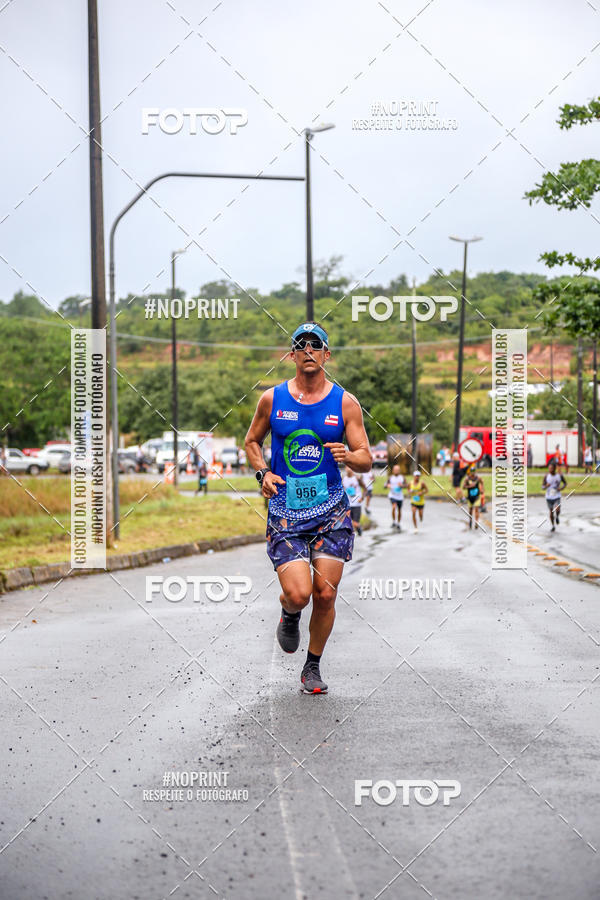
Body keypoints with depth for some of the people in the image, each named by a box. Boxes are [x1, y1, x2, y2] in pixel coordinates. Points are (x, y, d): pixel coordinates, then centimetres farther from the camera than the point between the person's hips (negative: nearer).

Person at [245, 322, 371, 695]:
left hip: (330, 511, 1)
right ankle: (289, 613, 23)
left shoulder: (345, 403, 1)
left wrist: (347, 456, -20)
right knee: (298, 593, -15)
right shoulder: (272, 399, 2)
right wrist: (263, 473, -1)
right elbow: (252, 442, 17)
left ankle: (313, 667, 20)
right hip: (285, 511, -1)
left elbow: (366, 460, 2)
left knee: (325, 595, -1)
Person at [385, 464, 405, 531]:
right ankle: (393, 522, -9)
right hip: (392, 496, -3)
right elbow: (386, 484, 2)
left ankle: (398, 524, 28)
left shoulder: (402, 477, 2)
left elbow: (406, 485, 2)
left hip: (400, 497, 3)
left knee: (399, 511, 10)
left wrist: (401, 485, -20)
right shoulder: (391, 477, -1)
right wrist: (388, 485, -21)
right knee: (394, 507, -26)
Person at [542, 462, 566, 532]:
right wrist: (546, 486, -28)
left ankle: (557, 517, 14)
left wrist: (561, 488, -12)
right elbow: (542, 487, -5)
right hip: (549, 496, 1)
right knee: (551, 512, 9)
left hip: (557, 496, -1)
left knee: (557, 509, -22)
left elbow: (565, 483, 8)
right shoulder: (546, 476, -8)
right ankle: (553, 526, 30)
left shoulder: (560, 475, -8)